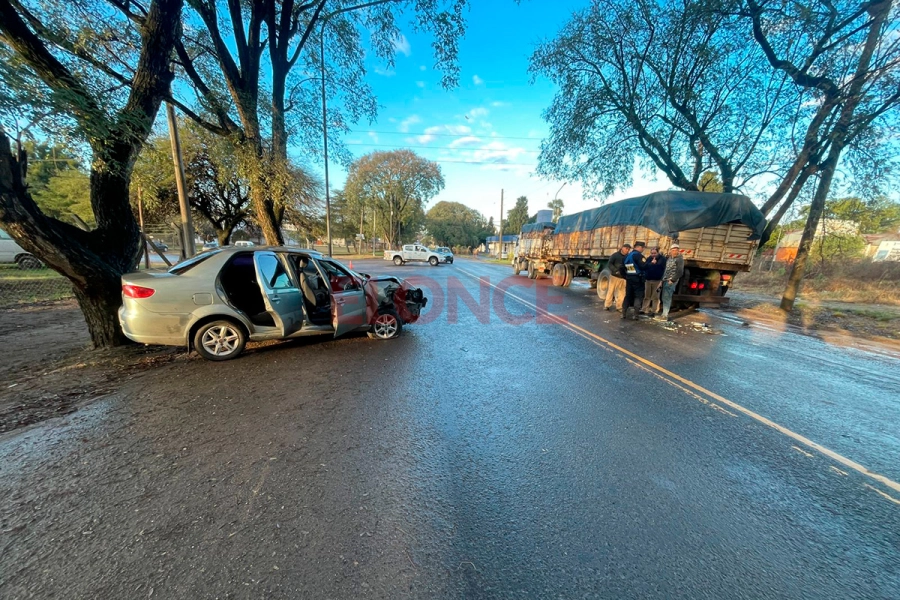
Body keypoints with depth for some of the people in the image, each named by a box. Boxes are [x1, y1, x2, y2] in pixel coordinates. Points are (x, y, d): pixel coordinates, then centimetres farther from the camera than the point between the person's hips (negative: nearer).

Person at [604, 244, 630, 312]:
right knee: (611, 291, 2)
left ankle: (619, 306, 13)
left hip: (623, 277, 3)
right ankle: (607, 305, 11)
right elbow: (609, 264, -7)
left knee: (622, 292, 5)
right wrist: (615, 270, -21)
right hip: (614, 276, -3)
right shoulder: (615, 255, -2)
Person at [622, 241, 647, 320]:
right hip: (637, 278, -7)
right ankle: (635, 315, -4)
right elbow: (643, 266, -20)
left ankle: (624, 314, 8)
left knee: (628, 295, 10)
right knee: (638, 296, -1)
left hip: (629, 278, 7)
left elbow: (624, 267, 16)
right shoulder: (638, 255, -11)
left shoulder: (628, 255, 13)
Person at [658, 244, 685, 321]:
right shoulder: (669, 258, 14)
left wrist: (672, 280, -15)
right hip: (665, 280, 7)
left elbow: (680, 272, -13)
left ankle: (665, 315, -6)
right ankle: (664, 314, 19)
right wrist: (663, 278, 9)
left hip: (671, 281, -7)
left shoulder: (679, 259, -7)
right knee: (664, 298, 11)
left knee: (666, 298, -9)